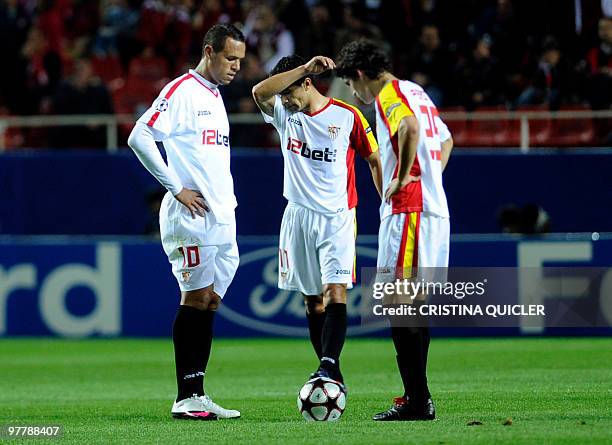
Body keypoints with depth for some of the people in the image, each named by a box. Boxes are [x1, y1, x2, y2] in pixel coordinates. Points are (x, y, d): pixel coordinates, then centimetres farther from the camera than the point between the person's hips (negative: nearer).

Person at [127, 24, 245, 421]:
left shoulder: (215, 97, 19)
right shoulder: (182, 91, -8)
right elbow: (140, 138, -16)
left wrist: (227, 201, 16)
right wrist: (177, 188, -15)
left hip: (222, 219, 9)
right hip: (192, 216, -9)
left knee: (210, 302, 6)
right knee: (195, 299, -9)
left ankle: (196, 395, 8)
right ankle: (186, 398, -7)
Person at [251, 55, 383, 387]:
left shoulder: (347, 116, -3)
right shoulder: (284, 114, 4)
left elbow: (375, 159, 6)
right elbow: (260, 92, -17)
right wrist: (305, 67, -23)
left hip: (337, 218, -4)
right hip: (298, 217, 4)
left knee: (336, 293, -17)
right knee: (312, 300, 5)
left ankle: (329, 368, -27)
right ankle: (332, 374, 11)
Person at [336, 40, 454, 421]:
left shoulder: (389, 95, -8)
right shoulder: (416, 92, 21)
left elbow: (410, 126, -30)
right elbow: (446, 140, 34)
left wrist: (403, 177, -21)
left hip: (408, 210, -10)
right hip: (435, 209, 10)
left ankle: (417, 402, -14)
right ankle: (418, 398, 16)